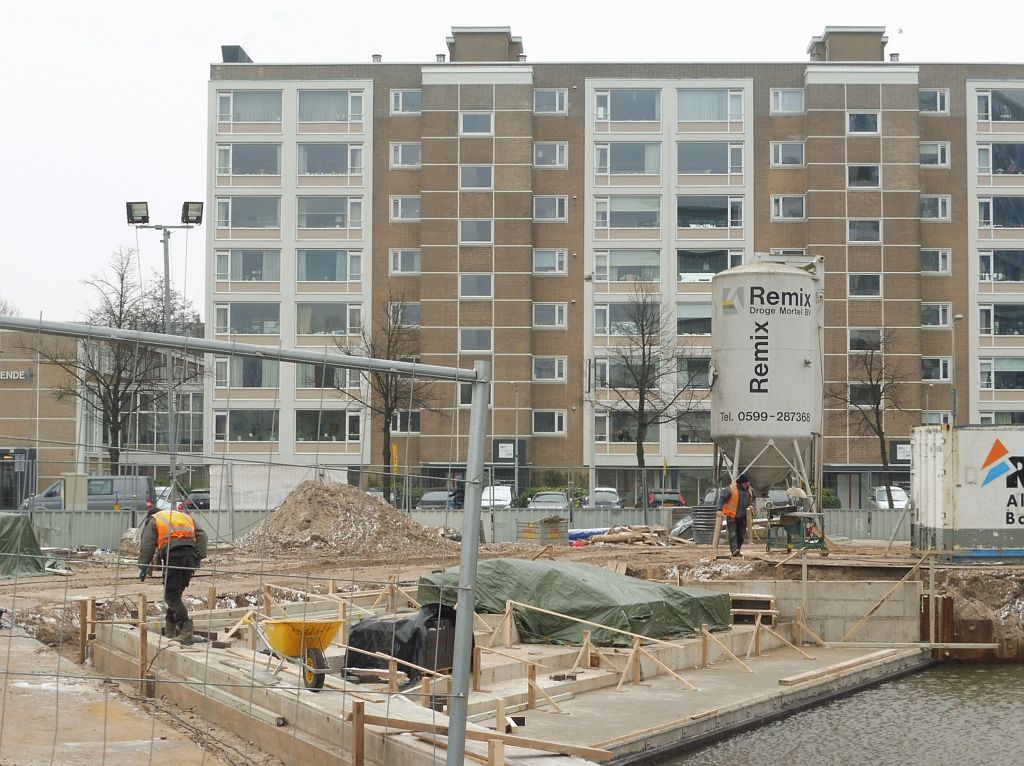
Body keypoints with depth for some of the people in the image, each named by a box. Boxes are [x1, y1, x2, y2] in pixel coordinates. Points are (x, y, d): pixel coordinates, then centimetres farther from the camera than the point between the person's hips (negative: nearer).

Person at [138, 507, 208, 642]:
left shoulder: (153, 521, 18)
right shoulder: (186, 517, 32)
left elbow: (147, 546, 5)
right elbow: (201, 535, 18)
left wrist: (143, 568, 6)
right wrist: (199, 557, 12)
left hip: (173, 554, -5)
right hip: (190, 553, 5)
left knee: (172, 596, -5)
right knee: (176, 593, 16)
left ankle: (186, 629, -18)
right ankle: (170, 629, 16)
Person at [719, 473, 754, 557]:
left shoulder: (749, 490, 7)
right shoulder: (731, 489, -13)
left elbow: (752, 501, 21)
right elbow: (722, 499, -11)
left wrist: (750, 506, 0)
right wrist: (720, 509, -21)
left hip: (742, 517, 6)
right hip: (731, 516, -6)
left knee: (741, 534, 8)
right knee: (733, 534, -14)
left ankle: (737, 550, 17)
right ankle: (734, 550, -21)